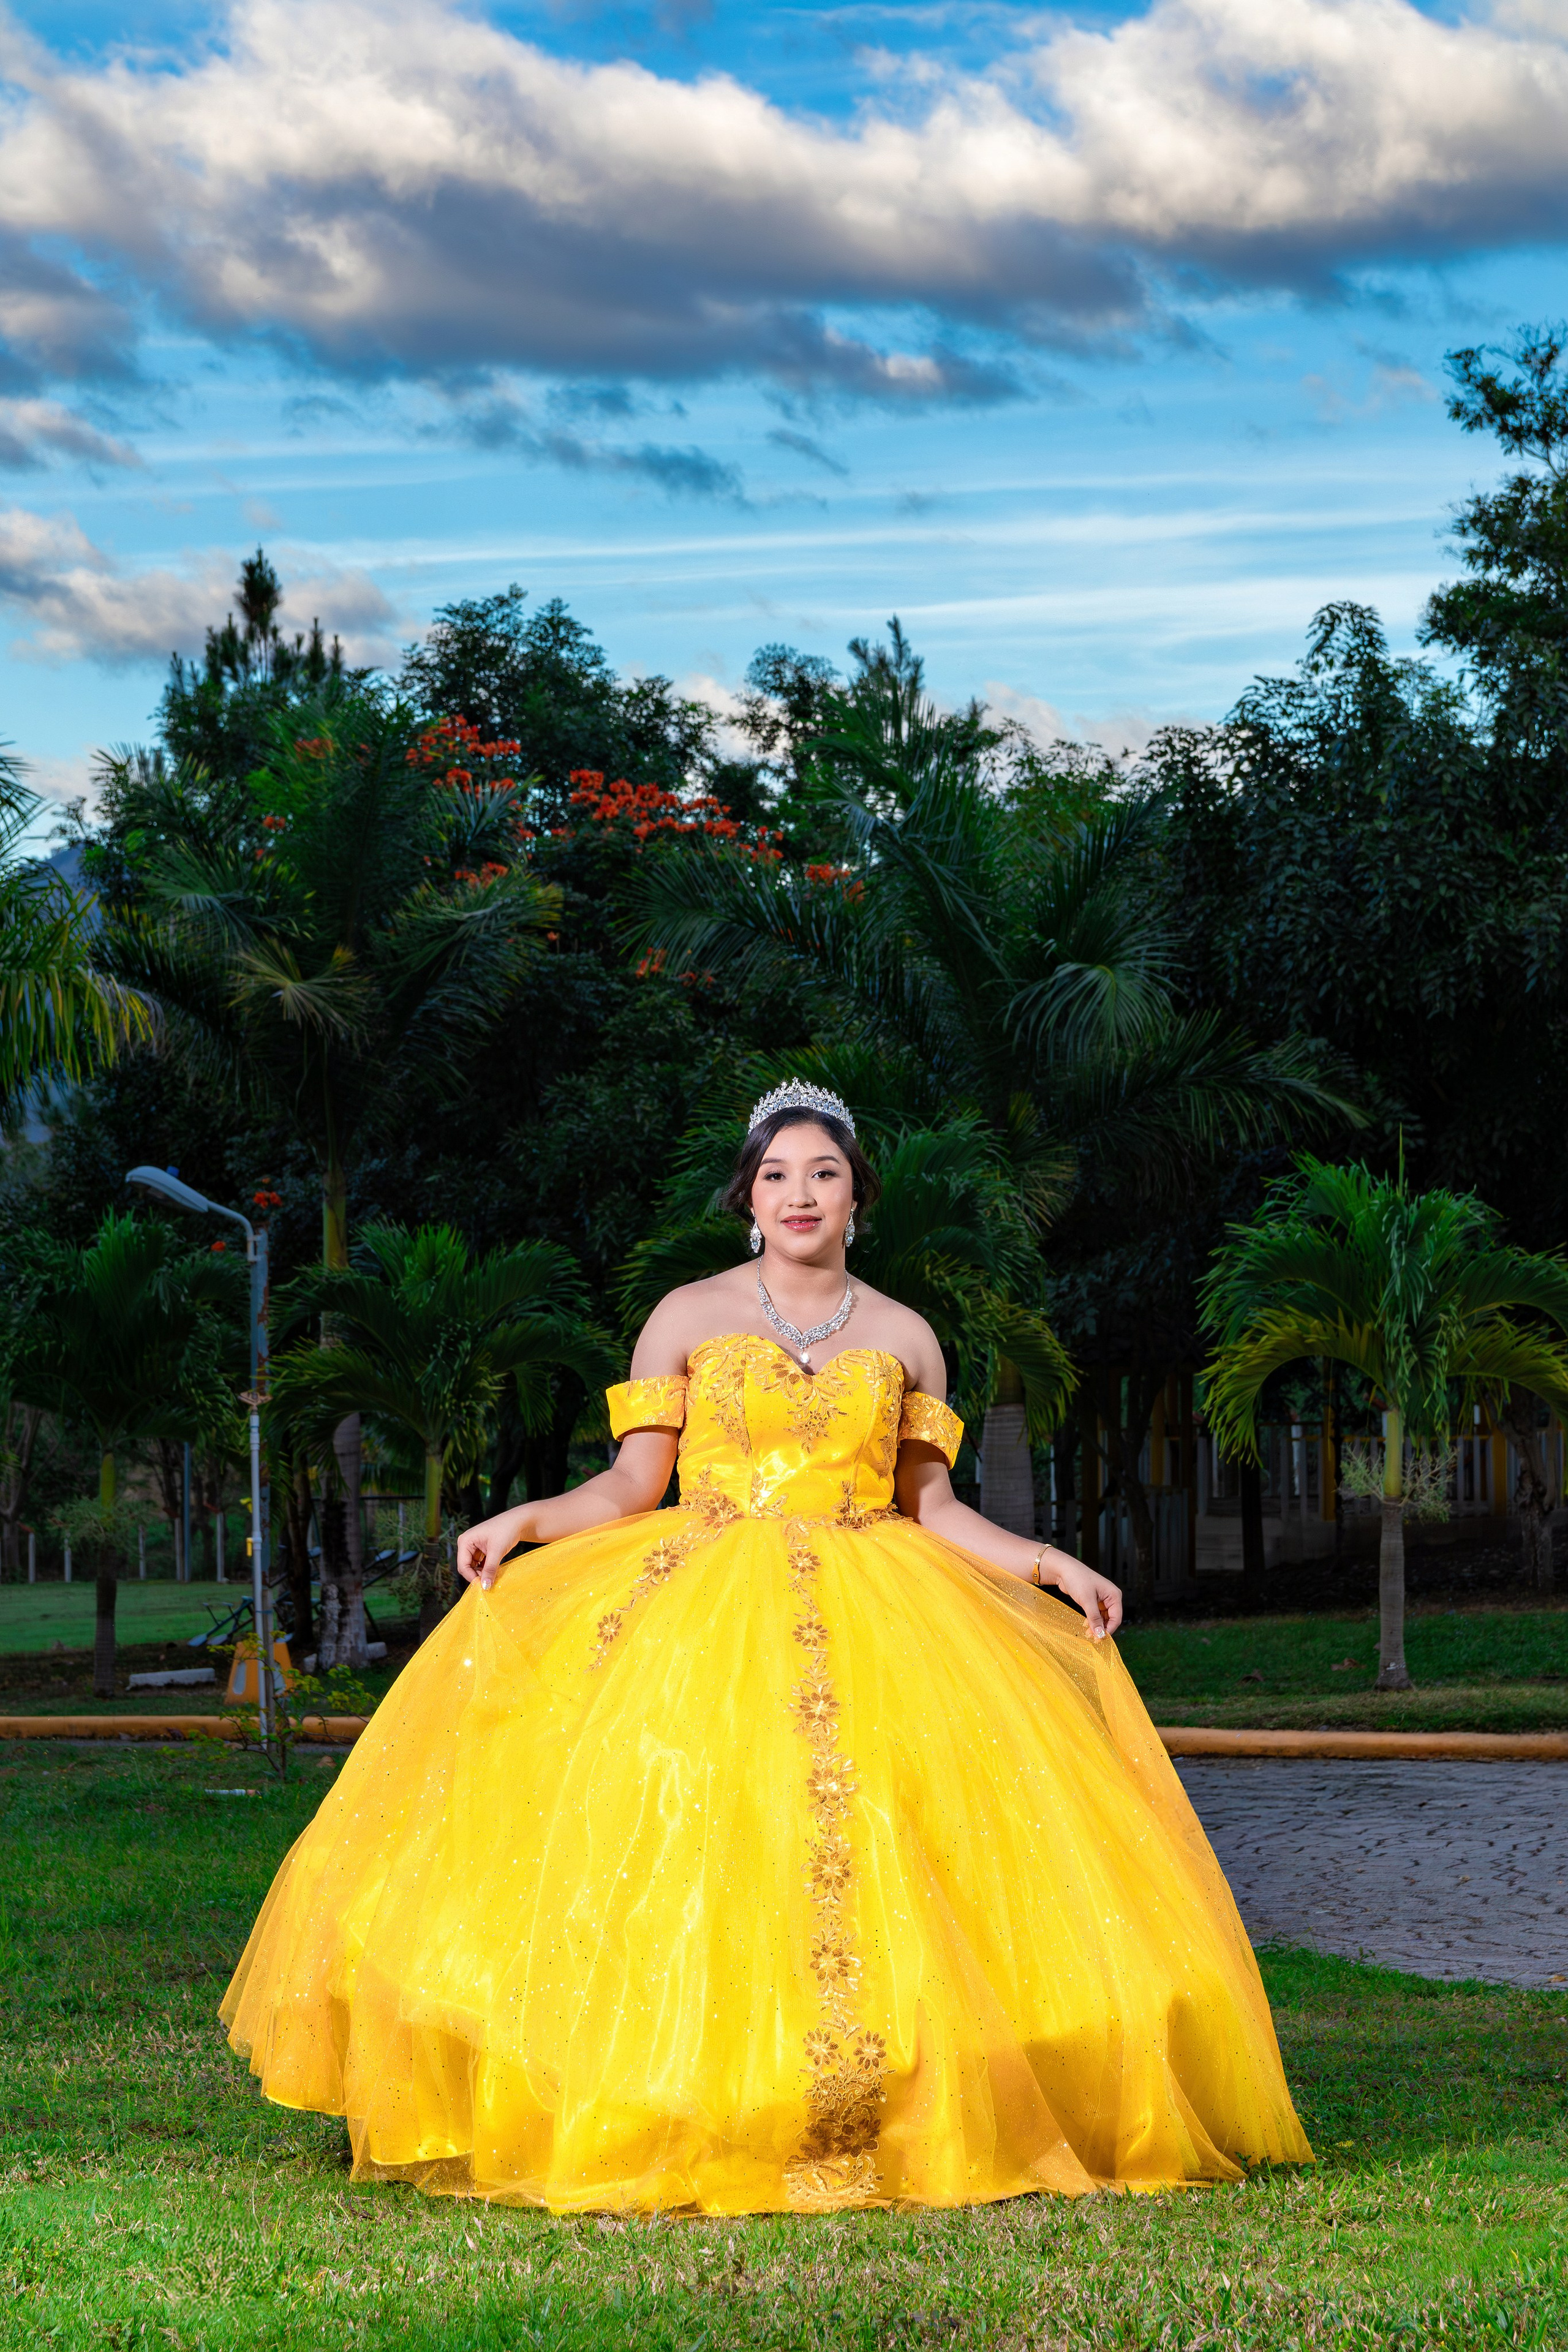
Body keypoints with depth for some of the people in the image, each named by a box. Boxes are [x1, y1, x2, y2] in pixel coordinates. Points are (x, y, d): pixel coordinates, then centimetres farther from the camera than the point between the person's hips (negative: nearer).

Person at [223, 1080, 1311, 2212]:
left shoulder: (903, 1338, 13)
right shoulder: (688, 1317, 9)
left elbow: (931, 1506, 14)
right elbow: (630, 1486, 5)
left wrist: (1049, 1564, 1)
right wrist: (524, 1521, -11)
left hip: (871, 1612, 1)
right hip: (700, 1607, -1)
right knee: (680, 1835, -19)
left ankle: (906, 2117, -11)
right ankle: (682, 2120, -18)